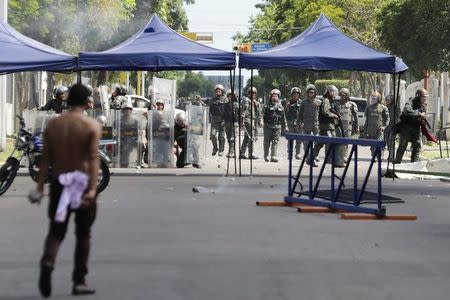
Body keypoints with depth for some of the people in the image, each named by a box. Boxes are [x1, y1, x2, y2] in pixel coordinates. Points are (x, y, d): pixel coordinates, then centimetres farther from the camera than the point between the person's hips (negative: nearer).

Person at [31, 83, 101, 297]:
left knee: (56, 230, 9)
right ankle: (79, 281, 12)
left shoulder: (52, 124, 4)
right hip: (82, 183, -2)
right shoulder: (92, 126, -6)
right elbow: (93, 158, -15)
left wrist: (40, 187, 7)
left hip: (59, 183, 2)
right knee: (83, 234, 10)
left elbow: (46, 158, 3)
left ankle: (47, 263, -21)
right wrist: (93, 188, -20)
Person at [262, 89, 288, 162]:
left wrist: (285, 127, 17)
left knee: (275, 142, -5)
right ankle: (266, 156, 19)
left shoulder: (280, 107, 12)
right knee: (267, 142, 6)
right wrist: (262, 122, -13)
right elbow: (263, 115, 0)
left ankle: (273, 157, -7)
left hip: (277, 127, 2)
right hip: (268, 127, -2)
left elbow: (283, 118, 17)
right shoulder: (267, 106, 4)